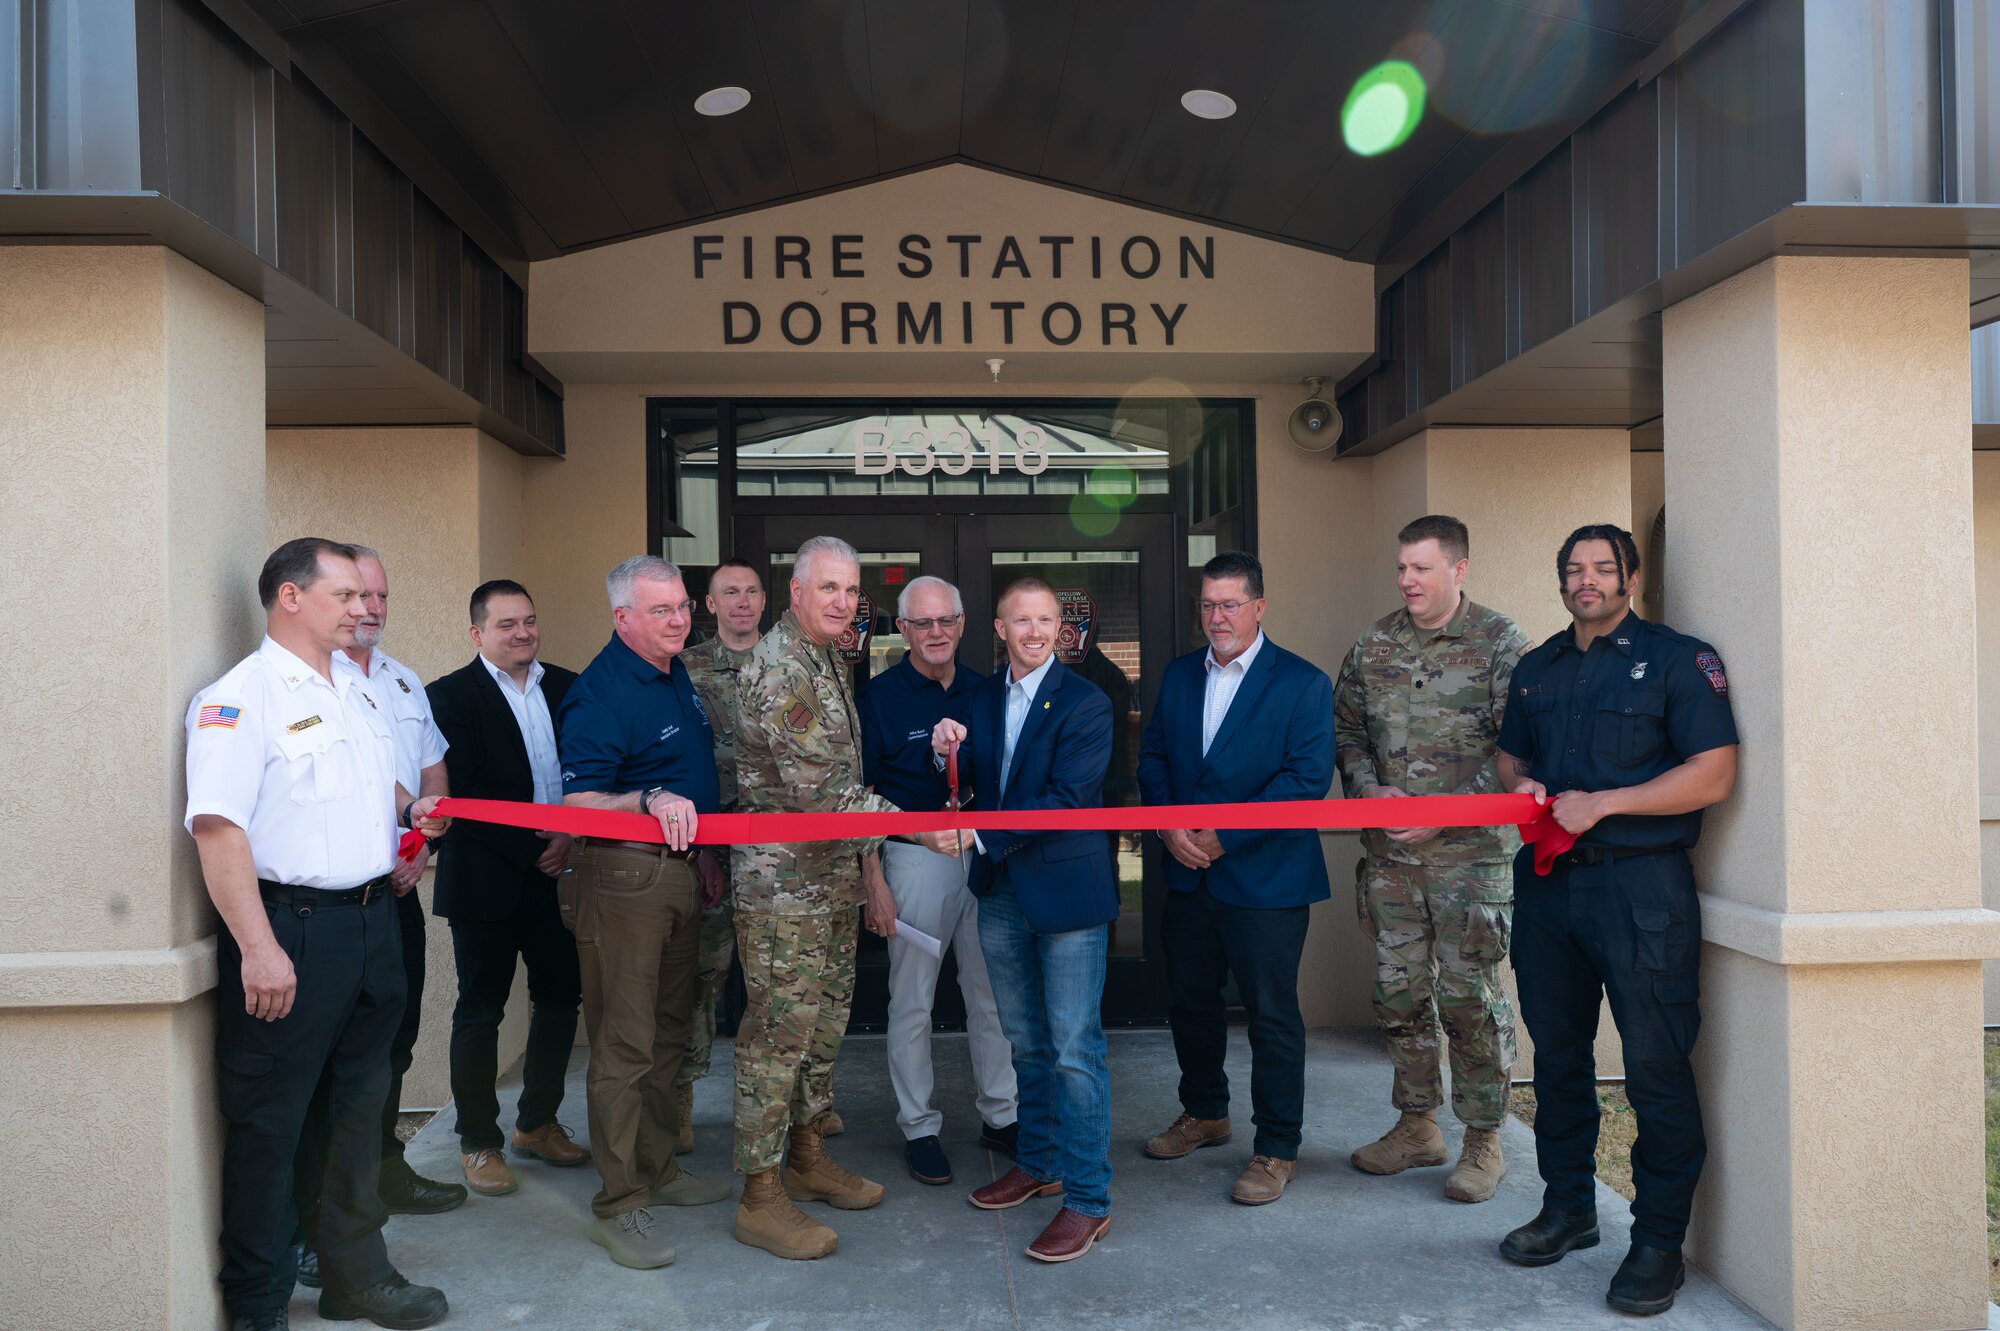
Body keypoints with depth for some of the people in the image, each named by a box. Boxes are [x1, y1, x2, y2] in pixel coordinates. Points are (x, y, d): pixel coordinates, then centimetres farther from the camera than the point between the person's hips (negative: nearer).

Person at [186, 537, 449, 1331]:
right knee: (269, 1122, 3)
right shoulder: (240, 698, -12)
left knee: (359, 1102, 17)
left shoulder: (361, 692, 15)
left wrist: (411, 810, 7)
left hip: (371, 920, 8)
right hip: (290, 928, -8)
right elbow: (217, 826, -20)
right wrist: (258, 948, -26)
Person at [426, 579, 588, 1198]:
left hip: (557, 873, 5)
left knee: (561, 997, 11)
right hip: (487, 882, -5)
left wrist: (571, 836, -9)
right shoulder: (451, 696, -6)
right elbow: (461, 795, -14)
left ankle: (537, 1123, 30)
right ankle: (479, 1142, 19)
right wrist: (532, 848, -16)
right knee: (481, 1012, 5)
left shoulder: (565, 688, 8)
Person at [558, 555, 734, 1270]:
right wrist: (650, 800, -34)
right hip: (622, 876, -9)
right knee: (625, 1043, -4)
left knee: (669, 1030, 17)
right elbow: (578, 802, -20)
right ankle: (618, 1205, 6)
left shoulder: (677, 677, 13)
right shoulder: (600, 691, -15)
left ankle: (658, 1169, 31)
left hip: (679, 870, 9)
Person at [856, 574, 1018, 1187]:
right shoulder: (878, 695, -4)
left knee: (992, 993, 12)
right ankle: (918, 1126, 19)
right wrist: (872, 878, -9)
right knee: (912, 1000, 5)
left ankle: (1000, 1115, 26)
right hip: (917, 858, -4)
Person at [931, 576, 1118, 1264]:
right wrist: (950, 752, -11)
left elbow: (1066, 797, -18)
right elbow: (978, 782, 11)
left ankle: (1087, 1198, 7)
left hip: (1066, 887, -7)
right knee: (1025, 1041, 18)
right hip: (1001, 890, 7)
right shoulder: (983, 695, 10)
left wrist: (981, 837, -19)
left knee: (1074, 1047, -3)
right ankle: (1039, 1162, 34)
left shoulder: (1085, 702, -11)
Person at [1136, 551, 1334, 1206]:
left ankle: (1277, 1149, 17)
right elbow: (1152, 756, 10)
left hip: (1265, 877, -5)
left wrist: (1225, 837, -18)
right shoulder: (1178, 675, 10)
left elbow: (1308, 777, -15)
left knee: (1272, 1013, 2)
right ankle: (1204, 1114, 38)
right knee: (1189, 999, 17)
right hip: (1189, 874, 6)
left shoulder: (1303, 683, -8)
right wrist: (1169, 826, -9)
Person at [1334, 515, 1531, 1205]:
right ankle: (1418, 1126, 26)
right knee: (1398, 990, 11)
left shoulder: (1500, 641, -4)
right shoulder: (1376, 642, 9)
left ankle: (1483, 1140, 17)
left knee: (1469, 994, 1)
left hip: (1472, 851, -4)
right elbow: (1344, 726, 14)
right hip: (1390, 852, 5)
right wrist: (1371, 789, -4)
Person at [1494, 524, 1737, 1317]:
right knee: (1557, 1054, 14)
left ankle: (1659, 1242, 11)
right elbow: (1511, 756, 25)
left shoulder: (1678, 659, -4)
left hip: (1641, 887, -6)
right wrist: (1522, 787, 1)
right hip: (1547, 883, 6)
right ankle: (1568, 1208, 29)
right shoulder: (1537, 669, 15)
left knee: (1656, 1067, -1)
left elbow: (1712, 775, -12)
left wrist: (1600, 803, -15)